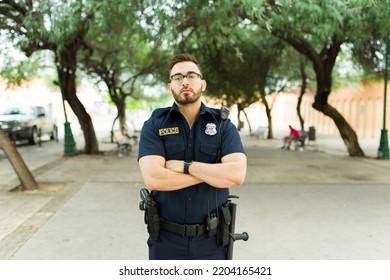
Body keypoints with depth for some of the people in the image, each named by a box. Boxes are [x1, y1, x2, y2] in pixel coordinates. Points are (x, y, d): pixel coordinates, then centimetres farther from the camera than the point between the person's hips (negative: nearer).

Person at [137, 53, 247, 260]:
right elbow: (153, 178, -19)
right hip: (166, 238, 0)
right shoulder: (154, 125, -5)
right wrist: (213, 172, -16)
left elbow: (237, 174, -17)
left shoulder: (223, 125, -3)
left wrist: (184, 166, -18)